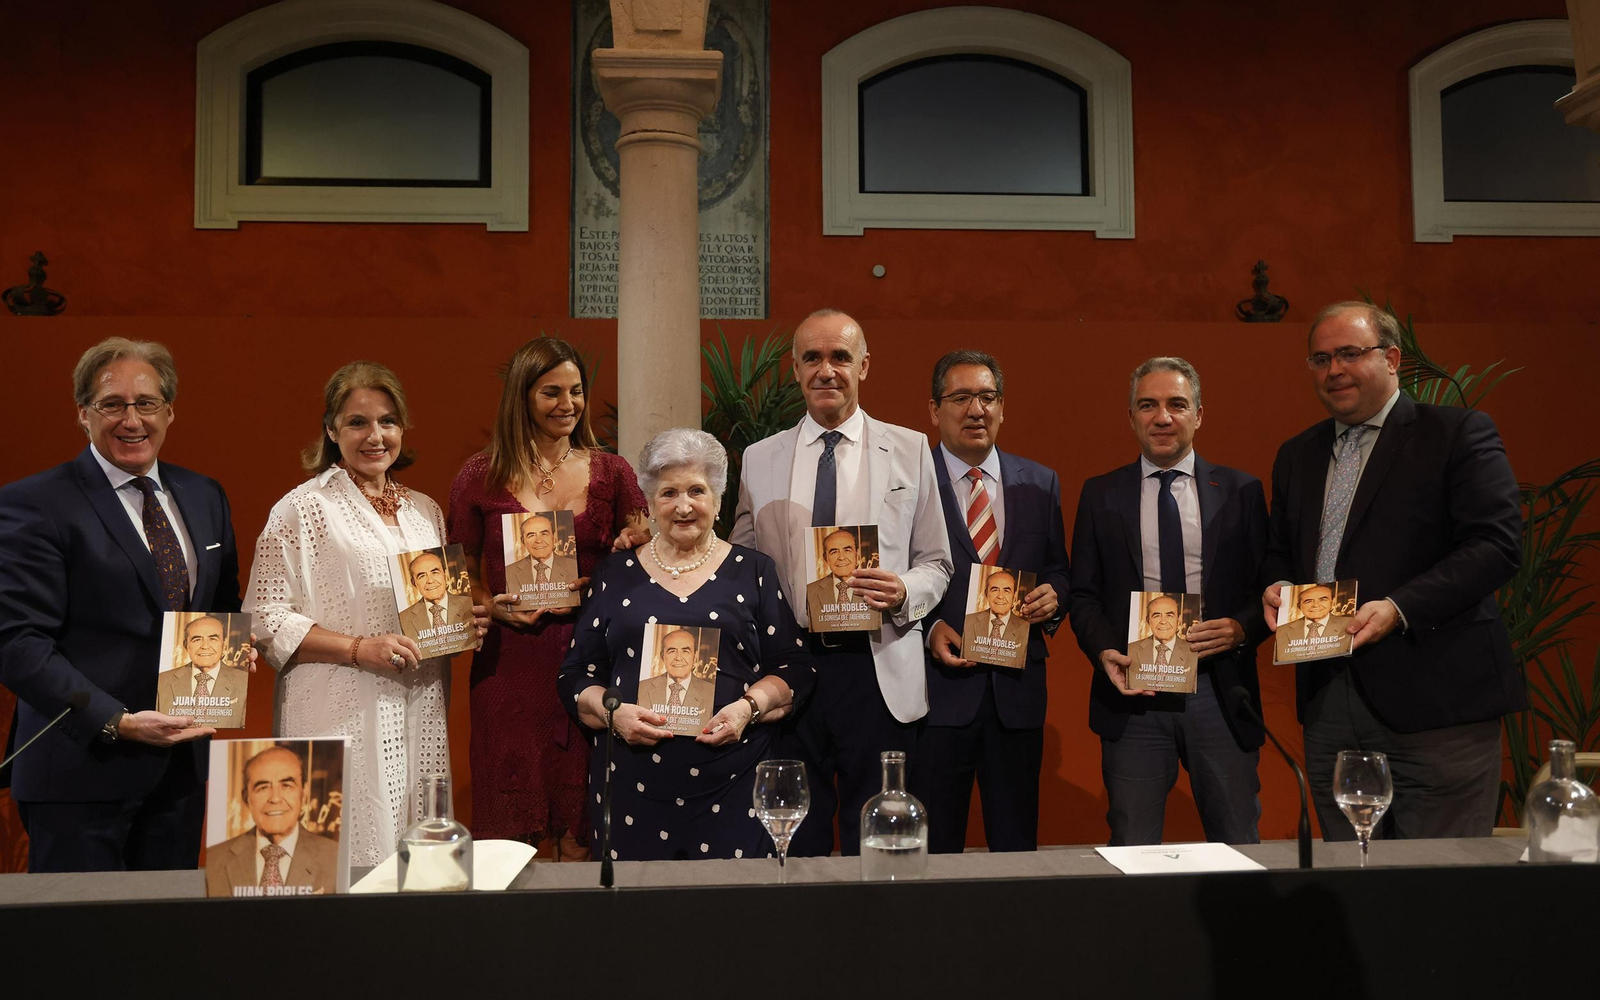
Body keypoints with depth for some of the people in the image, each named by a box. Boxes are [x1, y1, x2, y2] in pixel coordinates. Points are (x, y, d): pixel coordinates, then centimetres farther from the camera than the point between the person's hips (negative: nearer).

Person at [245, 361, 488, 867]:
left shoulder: (425, 511, 15)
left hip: (421, 716, 5)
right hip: (341, 718, -5)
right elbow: (265, 618, -9)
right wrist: (358, 648, -18)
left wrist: (465, 622, 2)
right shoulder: (303, 509, -3)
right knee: (348, 868, -5)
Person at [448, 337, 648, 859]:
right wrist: (496, 606, -8)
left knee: (582, 834, 3)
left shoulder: (611, 473, 8)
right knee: (516, 829, 3)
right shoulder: (482, 476, 5)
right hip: (510, 663, 0)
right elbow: (462, 575, 11)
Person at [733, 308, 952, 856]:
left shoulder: (910, 450, 7)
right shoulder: (759, 459, 10)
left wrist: (903, 593, -13)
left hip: (879, 669, -1)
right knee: (795, 843, 8)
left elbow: (936, 564, 8)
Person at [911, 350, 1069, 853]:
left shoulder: (1040, 484, 10)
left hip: (1017, 686, 4)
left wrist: (1053, 597, -6)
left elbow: (1057, 569, 16)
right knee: (933, 848, 6)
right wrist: (929, 629, -15)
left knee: (1017, 844, 13)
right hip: (939, 684, -3)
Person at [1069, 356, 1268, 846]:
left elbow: (1269, 587, 7)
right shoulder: (1100, 495, 8)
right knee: (1133, 852, 5)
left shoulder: (1241, 491, 7)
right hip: (1132, 694, 0)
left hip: (1219, 691, 0)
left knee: (1237, 850, 7)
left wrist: (1241, 629, -13)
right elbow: (1083, 594, 8)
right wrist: (1104, 650, -9)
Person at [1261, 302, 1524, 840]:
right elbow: (1279, 550, 25)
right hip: (1328, 703, 6)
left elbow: (1497, 543, -11)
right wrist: (1277, 586, 2)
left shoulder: (1460, 433, -1)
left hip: (1433, 699, -5)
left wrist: (1399, 608, -21)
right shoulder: (1296, 454, 18)